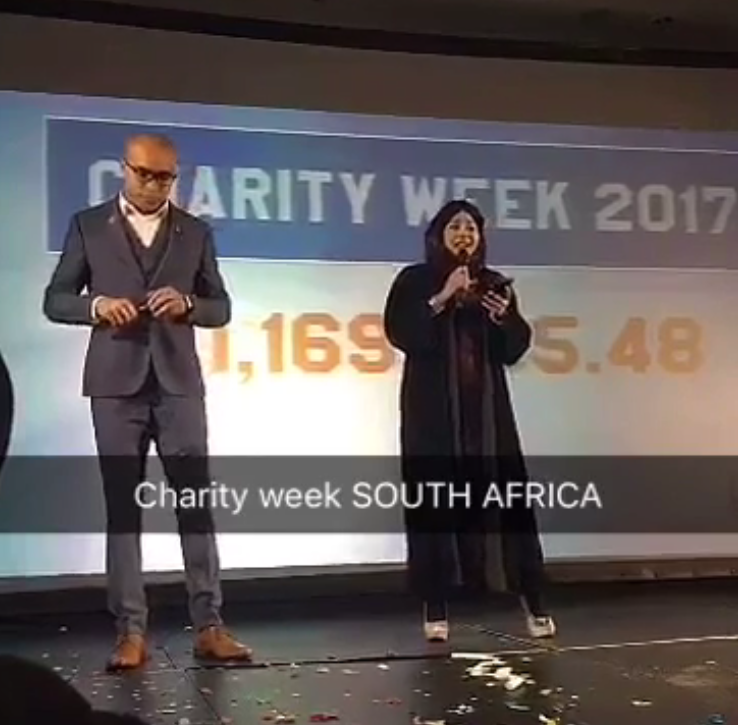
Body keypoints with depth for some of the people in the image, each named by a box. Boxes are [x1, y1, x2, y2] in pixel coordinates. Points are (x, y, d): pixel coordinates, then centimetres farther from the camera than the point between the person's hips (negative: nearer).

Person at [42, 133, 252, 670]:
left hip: (179, 383, 1)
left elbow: (221, 308, 10)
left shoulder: (195, 232, 10)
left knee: (196, 502, -1)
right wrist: (97, 305, -15)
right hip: (116, 384, -1)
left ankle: (209, 624, 4)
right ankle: (131, 631, 6)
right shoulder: (88, 226, 6)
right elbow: (55, 300, 5)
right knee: (123, 507, 2)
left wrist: (188, 303, -12)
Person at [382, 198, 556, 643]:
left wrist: (504, 317, -10)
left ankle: (533, 600, 3)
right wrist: (442, 299, -18)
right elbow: (400, 334, -11)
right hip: (432, 409, -2)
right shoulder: (415, 281, 4)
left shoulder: (494, 284, 13)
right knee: (434, 499, -5)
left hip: (486, 408, 2)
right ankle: (436, 608, 1)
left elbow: (515, 349, 9)